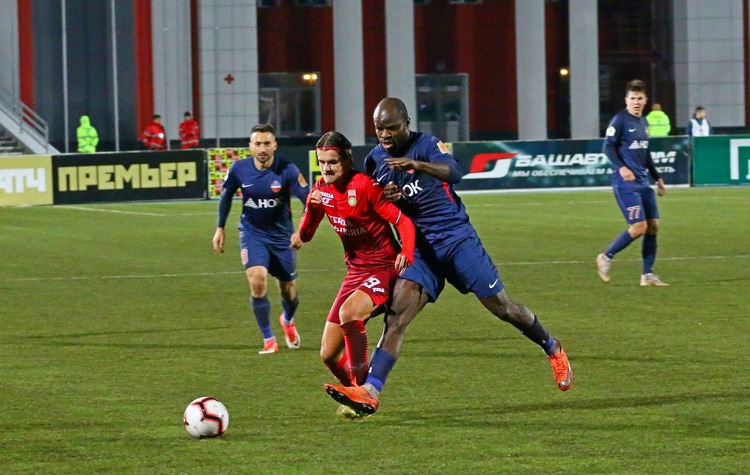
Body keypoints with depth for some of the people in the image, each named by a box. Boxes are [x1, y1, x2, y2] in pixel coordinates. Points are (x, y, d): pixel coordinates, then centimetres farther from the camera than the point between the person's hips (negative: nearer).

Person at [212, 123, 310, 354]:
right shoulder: (239, 169, -12)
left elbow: (308, 198, -25)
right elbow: (226, 195, 7)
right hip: (252, 233, 0)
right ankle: (268, 340, -7)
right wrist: (220, 228, 9)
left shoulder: (287, 170, -19)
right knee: (257, 281, -21)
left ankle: (288, 321, 47)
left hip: (281, 234, 0)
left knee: (288, 289, 11)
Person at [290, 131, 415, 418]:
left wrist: (406, 253, -37)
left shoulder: (365, 186, -17)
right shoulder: (322, 189, 3)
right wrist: (311, 207, -17)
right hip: (355, 272, 7)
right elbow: (304, 235, 3)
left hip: (385, 269, -7)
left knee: (349, 313, -36)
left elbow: (404, 221, -18)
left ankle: (363, 392, -24)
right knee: (329, 355, 4)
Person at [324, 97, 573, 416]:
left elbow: (454, 173, -31)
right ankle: (370, 392, -26)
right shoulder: (375, 160, 4)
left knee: (502, 306, 4)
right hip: (419, 247, 4)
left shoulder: (428, 145, -11)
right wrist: (383, 199, -10)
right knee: (397, 312, -16)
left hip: (456, 237, -3)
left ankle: (553, 351, 30)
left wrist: (417, 165, -50)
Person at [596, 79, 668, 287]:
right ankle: (606, 257, 3)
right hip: (625, 184, -8)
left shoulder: (643, 122, 17)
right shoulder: (620, 120, -8)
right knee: (639, 226, -14)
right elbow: (608, 146, -13)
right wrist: (621, 167, -28)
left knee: (653, 226, 3)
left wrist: (657, 177, 28)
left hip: (642, 182, 8)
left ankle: (647, 275, 9)